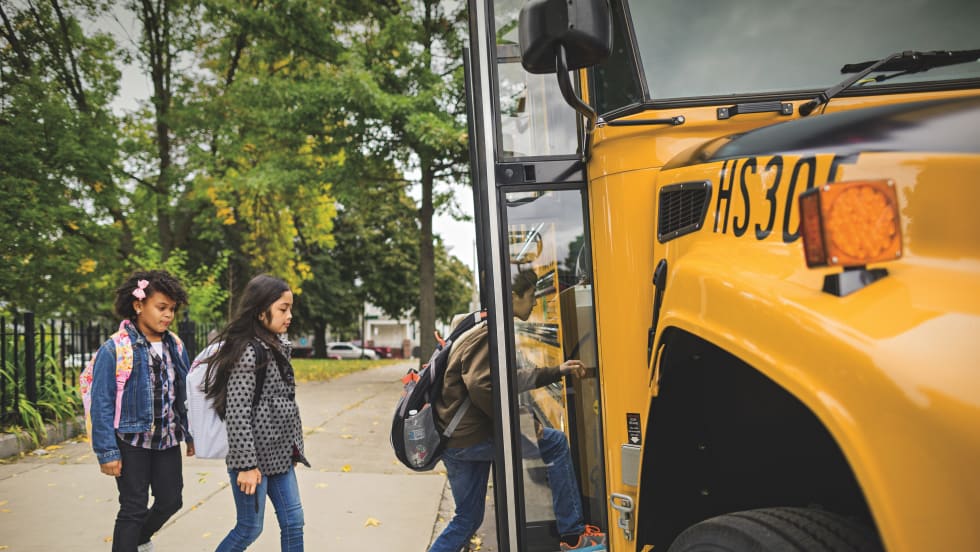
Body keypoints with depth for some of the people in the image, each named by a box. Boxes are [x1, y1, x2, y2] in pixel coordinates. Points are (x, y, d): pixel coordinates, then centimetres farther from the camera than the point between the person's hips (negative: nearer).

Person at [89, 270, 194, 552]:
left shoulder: (175, 346, 2)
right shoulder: (114, 349, -13)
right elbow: (102, 404, -12)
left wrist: (191, 434, 11)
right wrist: (107, 452, -14)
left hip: (168, 440, 5)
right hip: (132, 443, -5)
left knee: (171, 500, 14)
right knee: (134, 508, 3)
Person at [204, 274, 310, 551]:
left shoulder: (278, 347, 9)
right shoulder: (248, 352, -19)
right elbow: (237, 412, -21)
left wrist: (293, 449, 17)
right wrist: (246, 464, -21)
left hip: (278, 455, 8)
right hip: (254, 457, -8)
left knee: (293, 522, 9)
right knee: (249, 528, 5)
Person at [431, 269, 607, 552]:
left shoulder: (480, 327, 17)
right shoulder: (489, 332, -15)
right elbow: (481, 386, -27)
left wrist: (558, 371, 21)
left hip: (456, 439, 10)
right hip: (470, 437, -10)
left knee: (467, 519, 17)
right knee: (554, 442, -4)